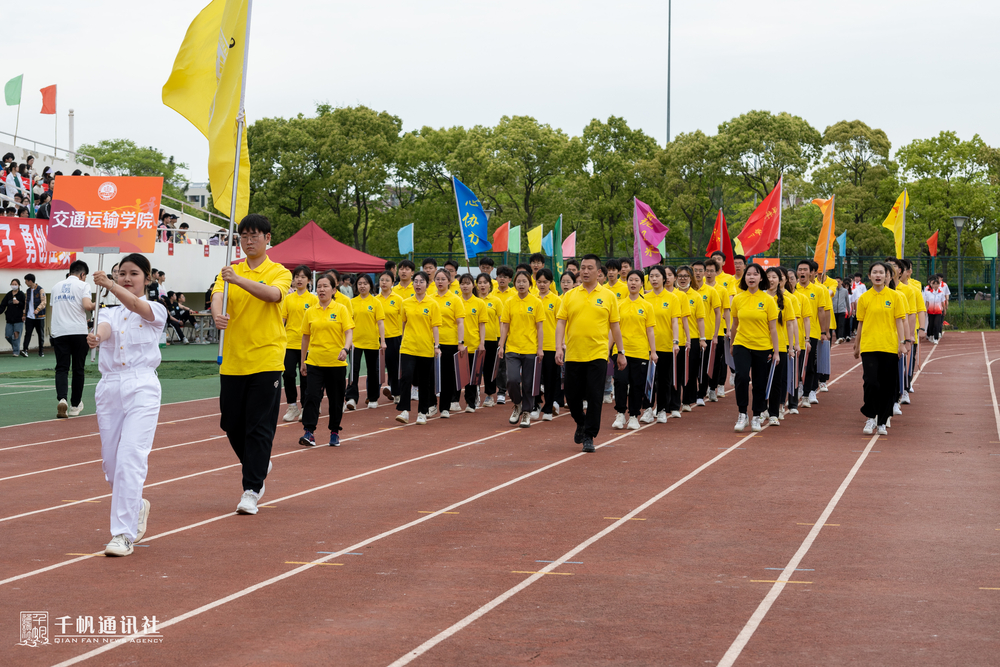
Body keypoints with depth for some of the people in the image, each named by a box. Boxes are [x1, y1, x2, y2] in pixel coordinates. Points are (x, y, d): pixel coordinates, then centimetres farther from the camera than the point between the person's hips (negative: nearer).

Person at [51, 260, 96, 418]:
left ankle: (61, 399, -25)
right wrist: (95, 305, 6)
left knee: (61, 368, 0)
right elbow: (87, 305, -15)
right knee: (78, 369, 9)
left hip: (59, 332, 3)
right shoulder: (82, 285, 0)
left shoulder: (57, 286, 15)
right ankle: (75, 405, 15)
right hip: (78, 332, -3)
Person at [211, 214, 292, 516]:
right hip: (232, 360, 4)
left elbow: (273, 294, -21)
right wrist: (217, 313, -32)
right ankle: (258, 465, 34)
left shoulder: (279, 273, 1)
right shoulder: (229, 271, 10)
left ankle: (251, 490, -2)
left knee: (259, 427, -6)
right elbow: (217, 294, -9)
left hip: (266, 359, -4)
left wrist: (239, 280, -34)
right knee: (231, 423, 8)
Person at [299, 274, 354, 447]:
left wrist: (345, 349, -26)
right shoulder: (310, 312, 6)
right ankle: (309, 432, -10)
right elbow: (306, 337, 12)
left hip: (336, 362, -1)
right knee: (312, 396, -10)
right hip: (315, 361, 1)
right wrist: (303, 361, 12)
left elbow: (349, 332, -8)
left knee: (336, 399, 7)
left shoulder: (340, 309, -1)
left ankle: (335, 432, 21)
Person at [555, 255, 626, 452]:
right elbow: (561, 323, 3)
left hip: (597, 354, -2)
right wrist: (559, 347, -9)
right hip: (573, 354, 2)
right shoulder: (570, 296, 7)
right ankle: (581, 423, 35)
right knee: (572, 396, 7)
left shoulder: (608, 296, 4)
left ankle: (589, 436, 2)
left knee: (594, 397, -6)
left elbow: (615, 326, 8)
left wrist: (621, 352, 8)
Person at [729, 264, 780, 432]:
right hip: (742, 344, 0)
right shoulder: (738, 299, 1)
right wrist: (731, 344, 20)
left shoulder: (768, 300, -4)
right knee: (742, 377, -20)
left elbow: (773, 328, -1)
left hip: (763, 347, 0)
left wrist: (775, 351, -2)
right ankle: (742, 414, -7)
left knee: (760, 383, 6)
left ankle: (756, 417, 23)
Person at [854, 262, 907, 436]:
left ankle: (882, 422, 15)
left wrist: (902, 342, -4)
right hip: (869, 346, 0)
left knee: (887, 386, 2)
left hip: (889, 347, 0)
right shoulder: (864, 298, 5)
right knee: (871, 382, -12)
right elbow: (861, 323, 10)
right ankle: (870, 417, 8)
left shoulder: (895, 296, 3)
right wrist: (856, 346, 13)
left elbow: (899, 321, 3)